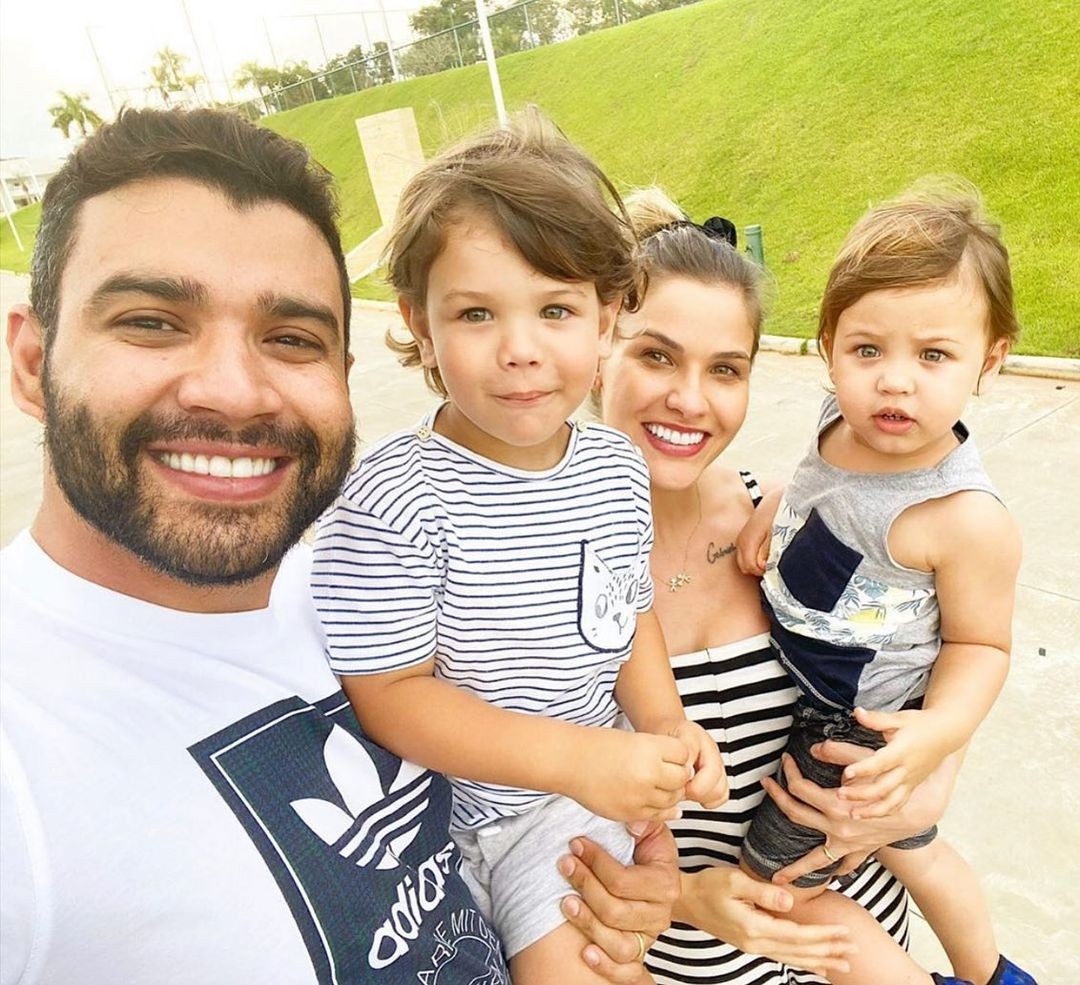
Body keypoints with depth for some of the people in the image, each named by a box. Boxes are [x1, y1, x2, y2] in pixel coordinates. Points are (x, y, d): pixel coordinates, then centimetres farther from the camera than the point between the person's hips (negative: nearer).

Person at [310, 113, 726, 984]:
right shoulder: (392, 502, -28)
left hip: (592, 787, 5)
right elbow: (389, 696, -24)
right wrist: (576, 757, -28)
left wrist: (664, 723, -9)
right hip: (452, 807, -4)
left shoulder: (618, 468, -7)